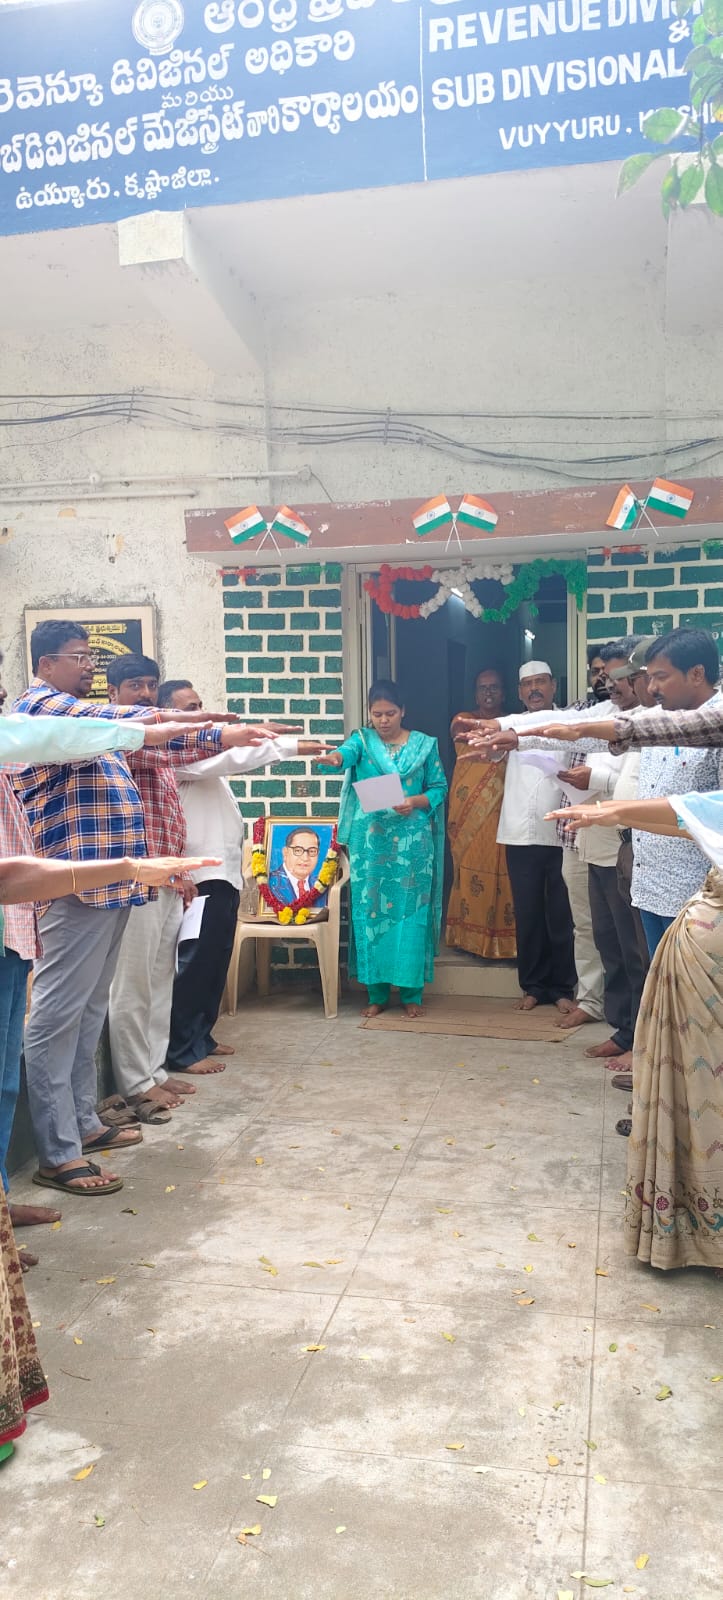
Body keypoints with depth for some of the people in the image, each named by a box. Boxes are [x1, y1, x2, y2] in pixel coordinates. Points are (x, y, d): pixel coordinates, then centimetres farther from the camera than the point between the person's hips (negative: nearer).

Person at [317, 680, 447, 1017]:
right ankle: (377, 993, 11)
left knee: (411, 911, -1)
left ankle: (411, 992, 8)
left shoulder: (424, 744, 6)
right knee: (370, 911, 2)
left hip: (412, 841, 0)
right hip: (369, 841, 1)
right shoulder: (362, 739, 4)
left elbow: (439, 787, 5)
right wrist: (333, 757, -43)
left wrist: (415, 802, -15)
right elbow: (346, 751, -19)